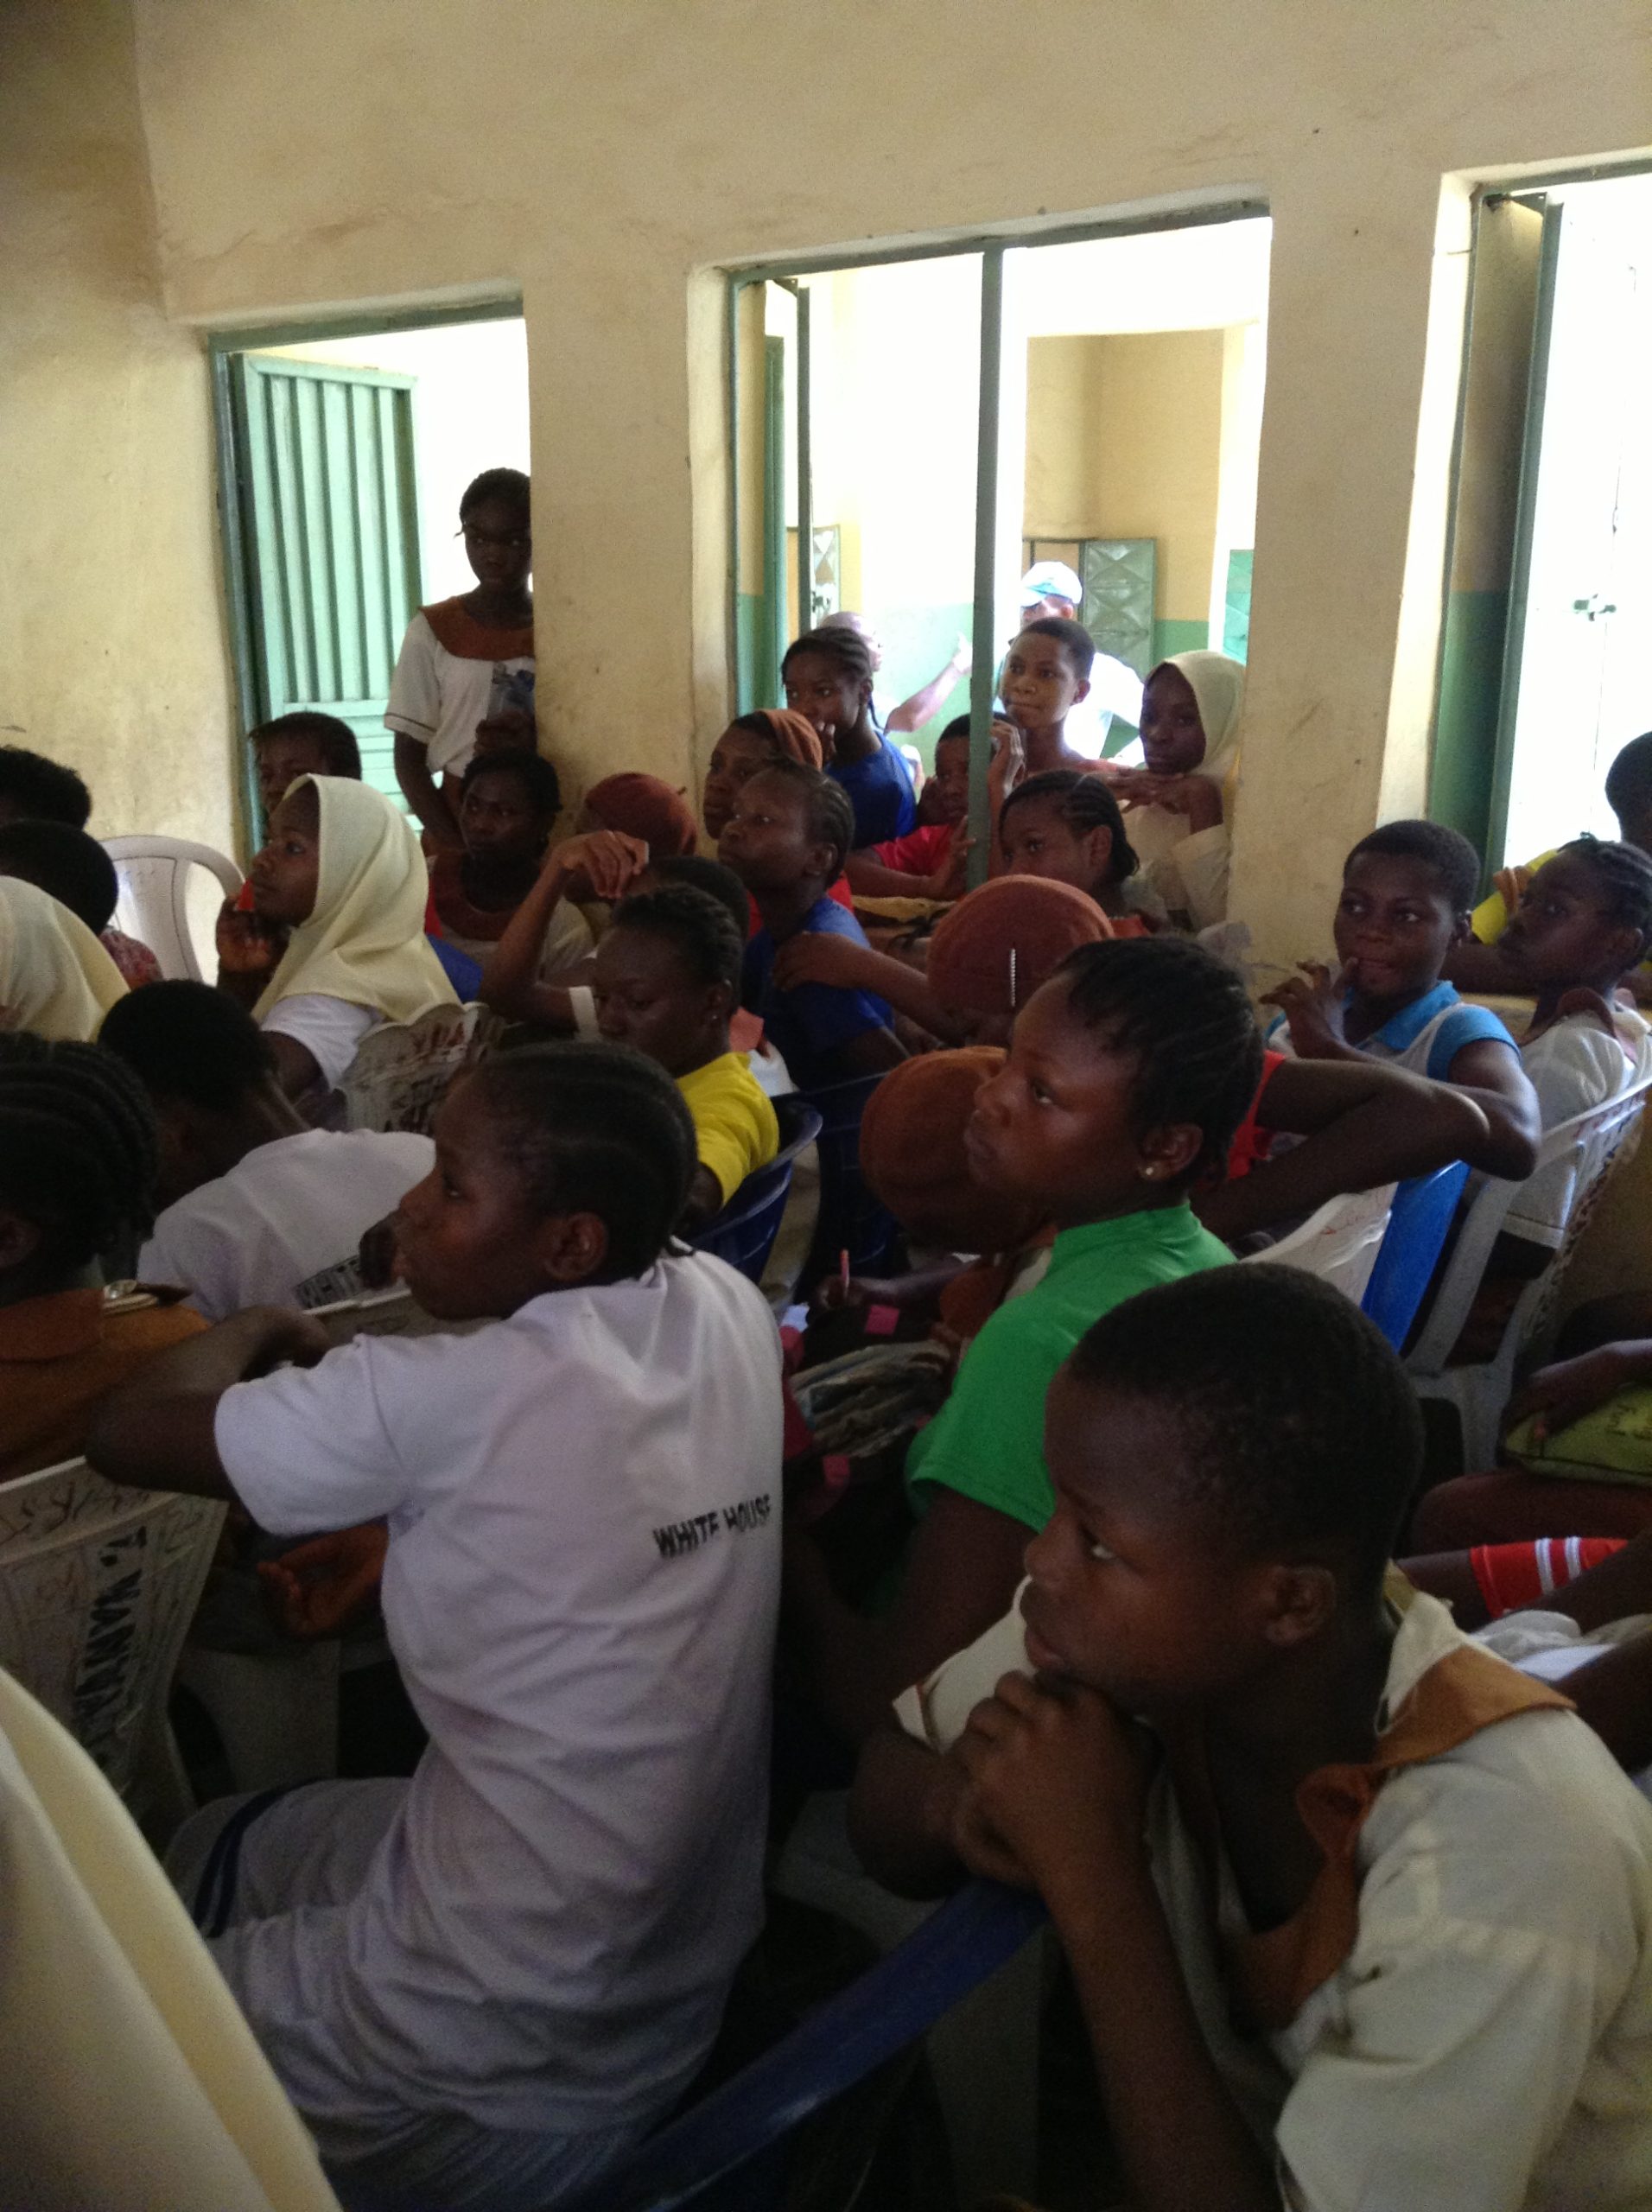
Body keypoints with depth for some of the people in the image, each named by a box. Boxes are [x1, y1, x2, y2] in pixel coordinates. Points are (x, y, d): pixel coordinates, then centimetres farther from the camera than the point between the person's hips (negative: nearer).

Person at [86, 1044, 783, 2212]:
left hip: (502, 2078, -7)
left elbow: (130, 1433, -15)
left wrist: (258, 1328, 4)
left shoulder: (450, 1402, -27)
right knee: (221, 1847, 27)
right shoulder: (734, 1307, -9)